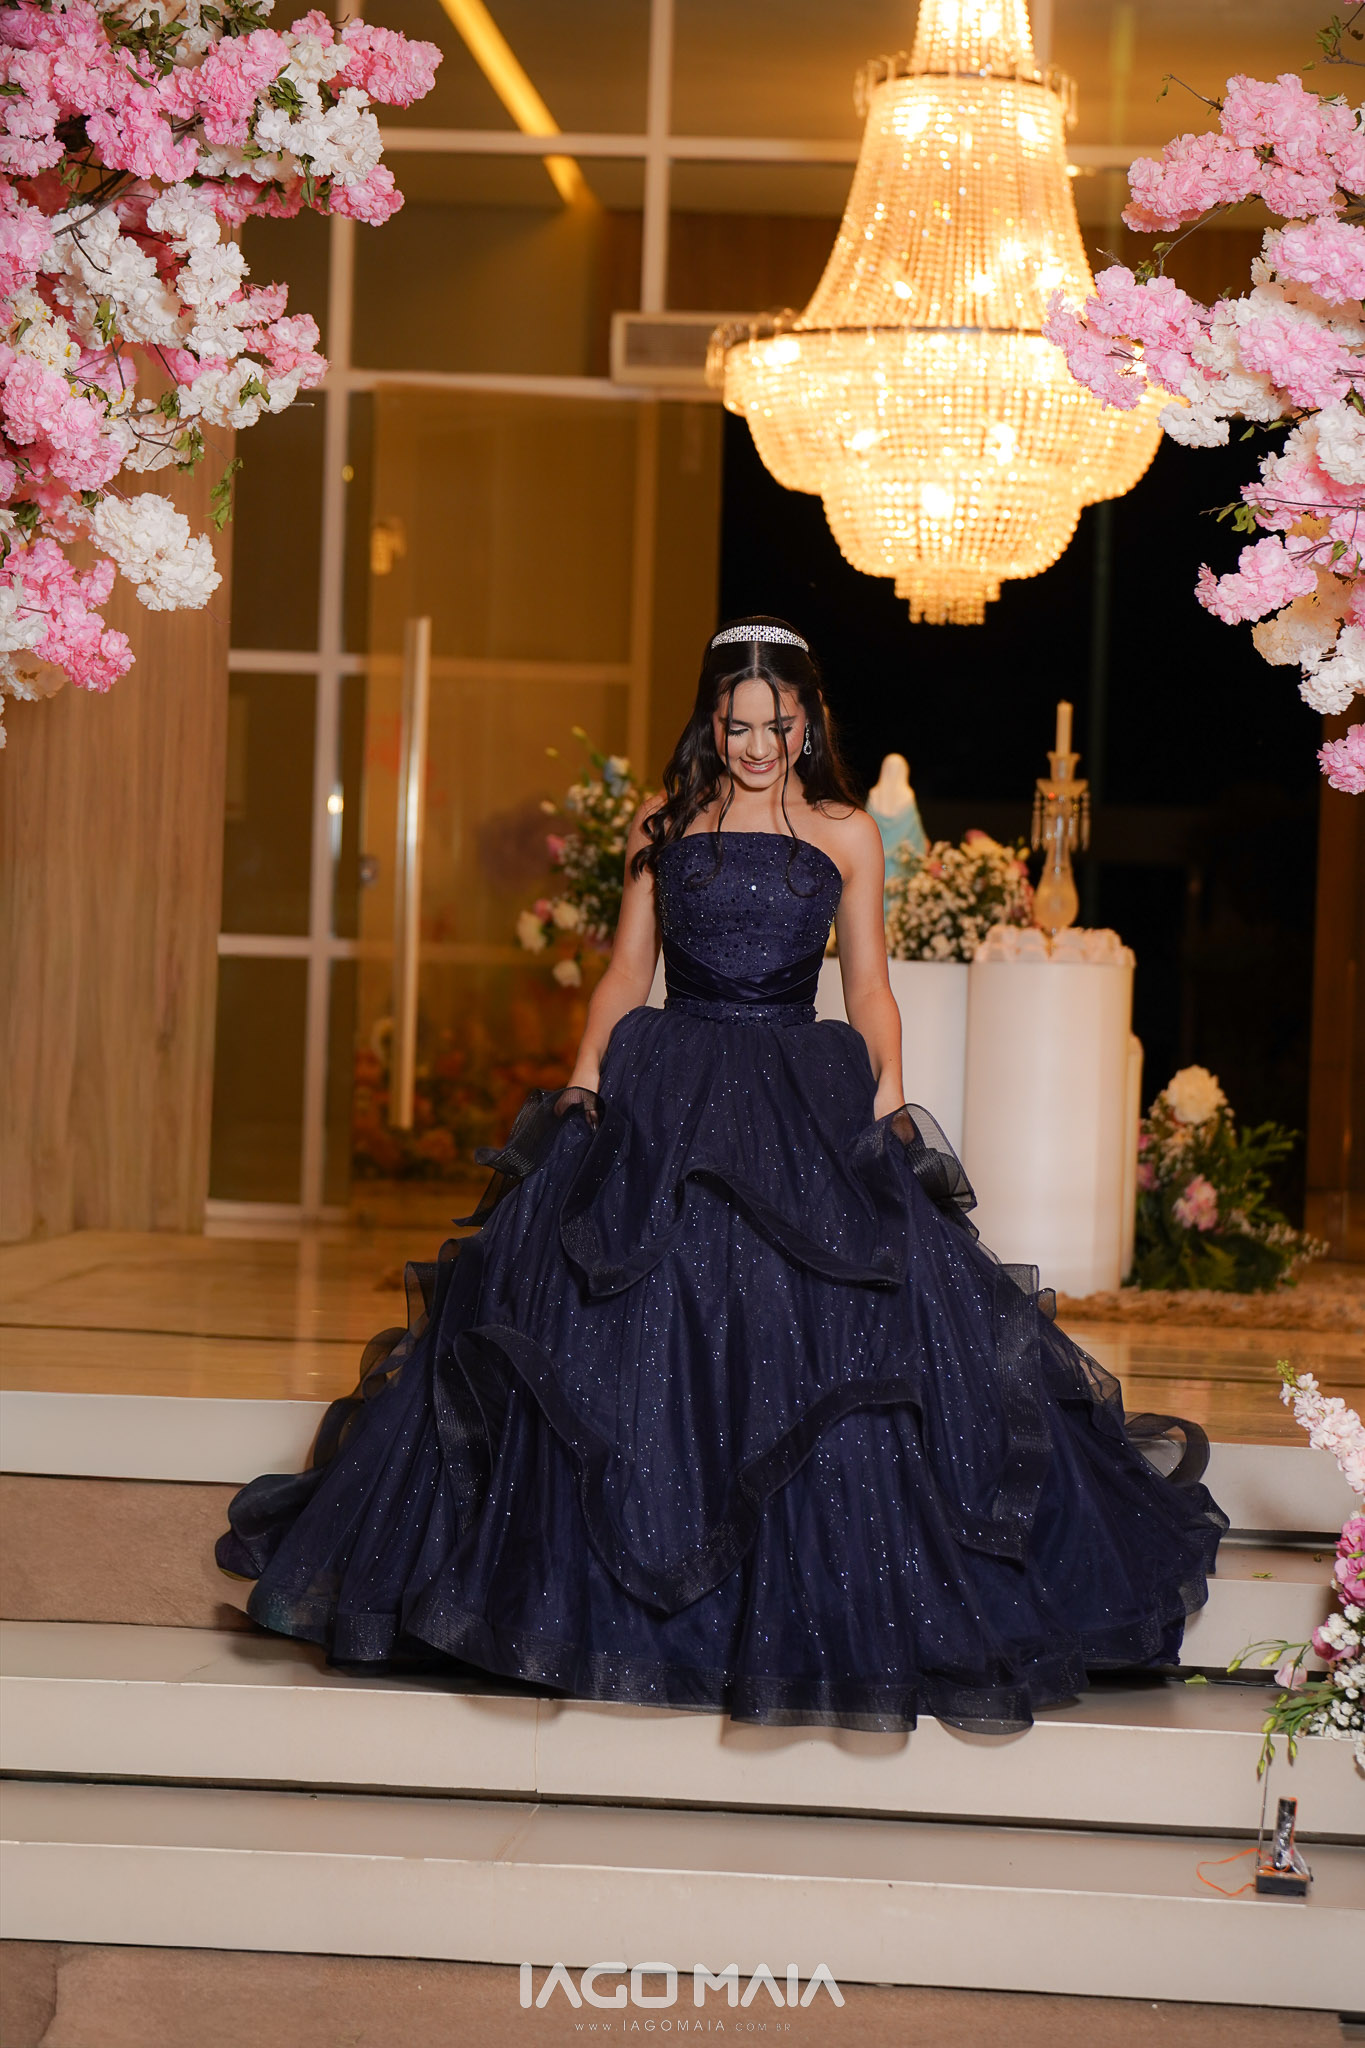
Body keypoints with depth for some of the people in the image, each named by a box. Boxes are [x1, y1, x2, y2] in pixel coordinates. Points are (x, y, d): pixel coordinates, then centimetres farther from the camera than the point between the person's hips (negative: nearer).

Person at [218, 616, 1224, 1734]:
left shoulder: (847, 834, 8)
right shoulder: (664, 827, 11)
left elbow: (870, 987, 7)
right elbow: (626, 973, 13)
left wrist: (890, 1098, -7)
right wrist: (583, 1082, 0)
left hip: (806, 1106, -1)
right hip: (663, 1096, 1)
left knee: (825, 1333, -10)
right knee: (634, 1337, -4)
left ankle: (816, 1597, 2)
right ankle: (627, 1595, 7)